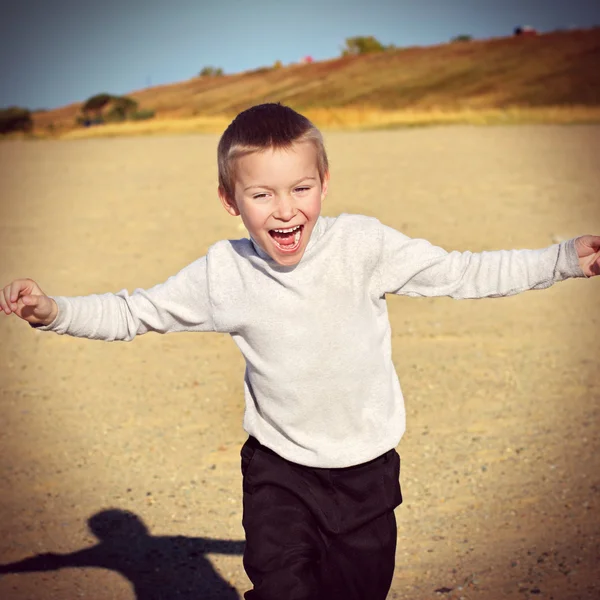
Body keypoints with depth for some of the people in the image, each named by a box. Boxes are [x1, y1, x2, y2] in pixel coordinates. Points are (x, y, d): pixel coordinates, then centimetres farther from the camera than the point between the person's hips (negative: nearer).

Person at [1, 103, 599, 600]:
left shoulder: (363, 243, -14)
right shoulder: (223, 273, -12)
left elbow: (463, 273, -6)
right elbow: (131, 313, -1)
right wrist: (53, 311, -14)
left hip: (366, 467, 1)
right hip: (278, 471, -1)